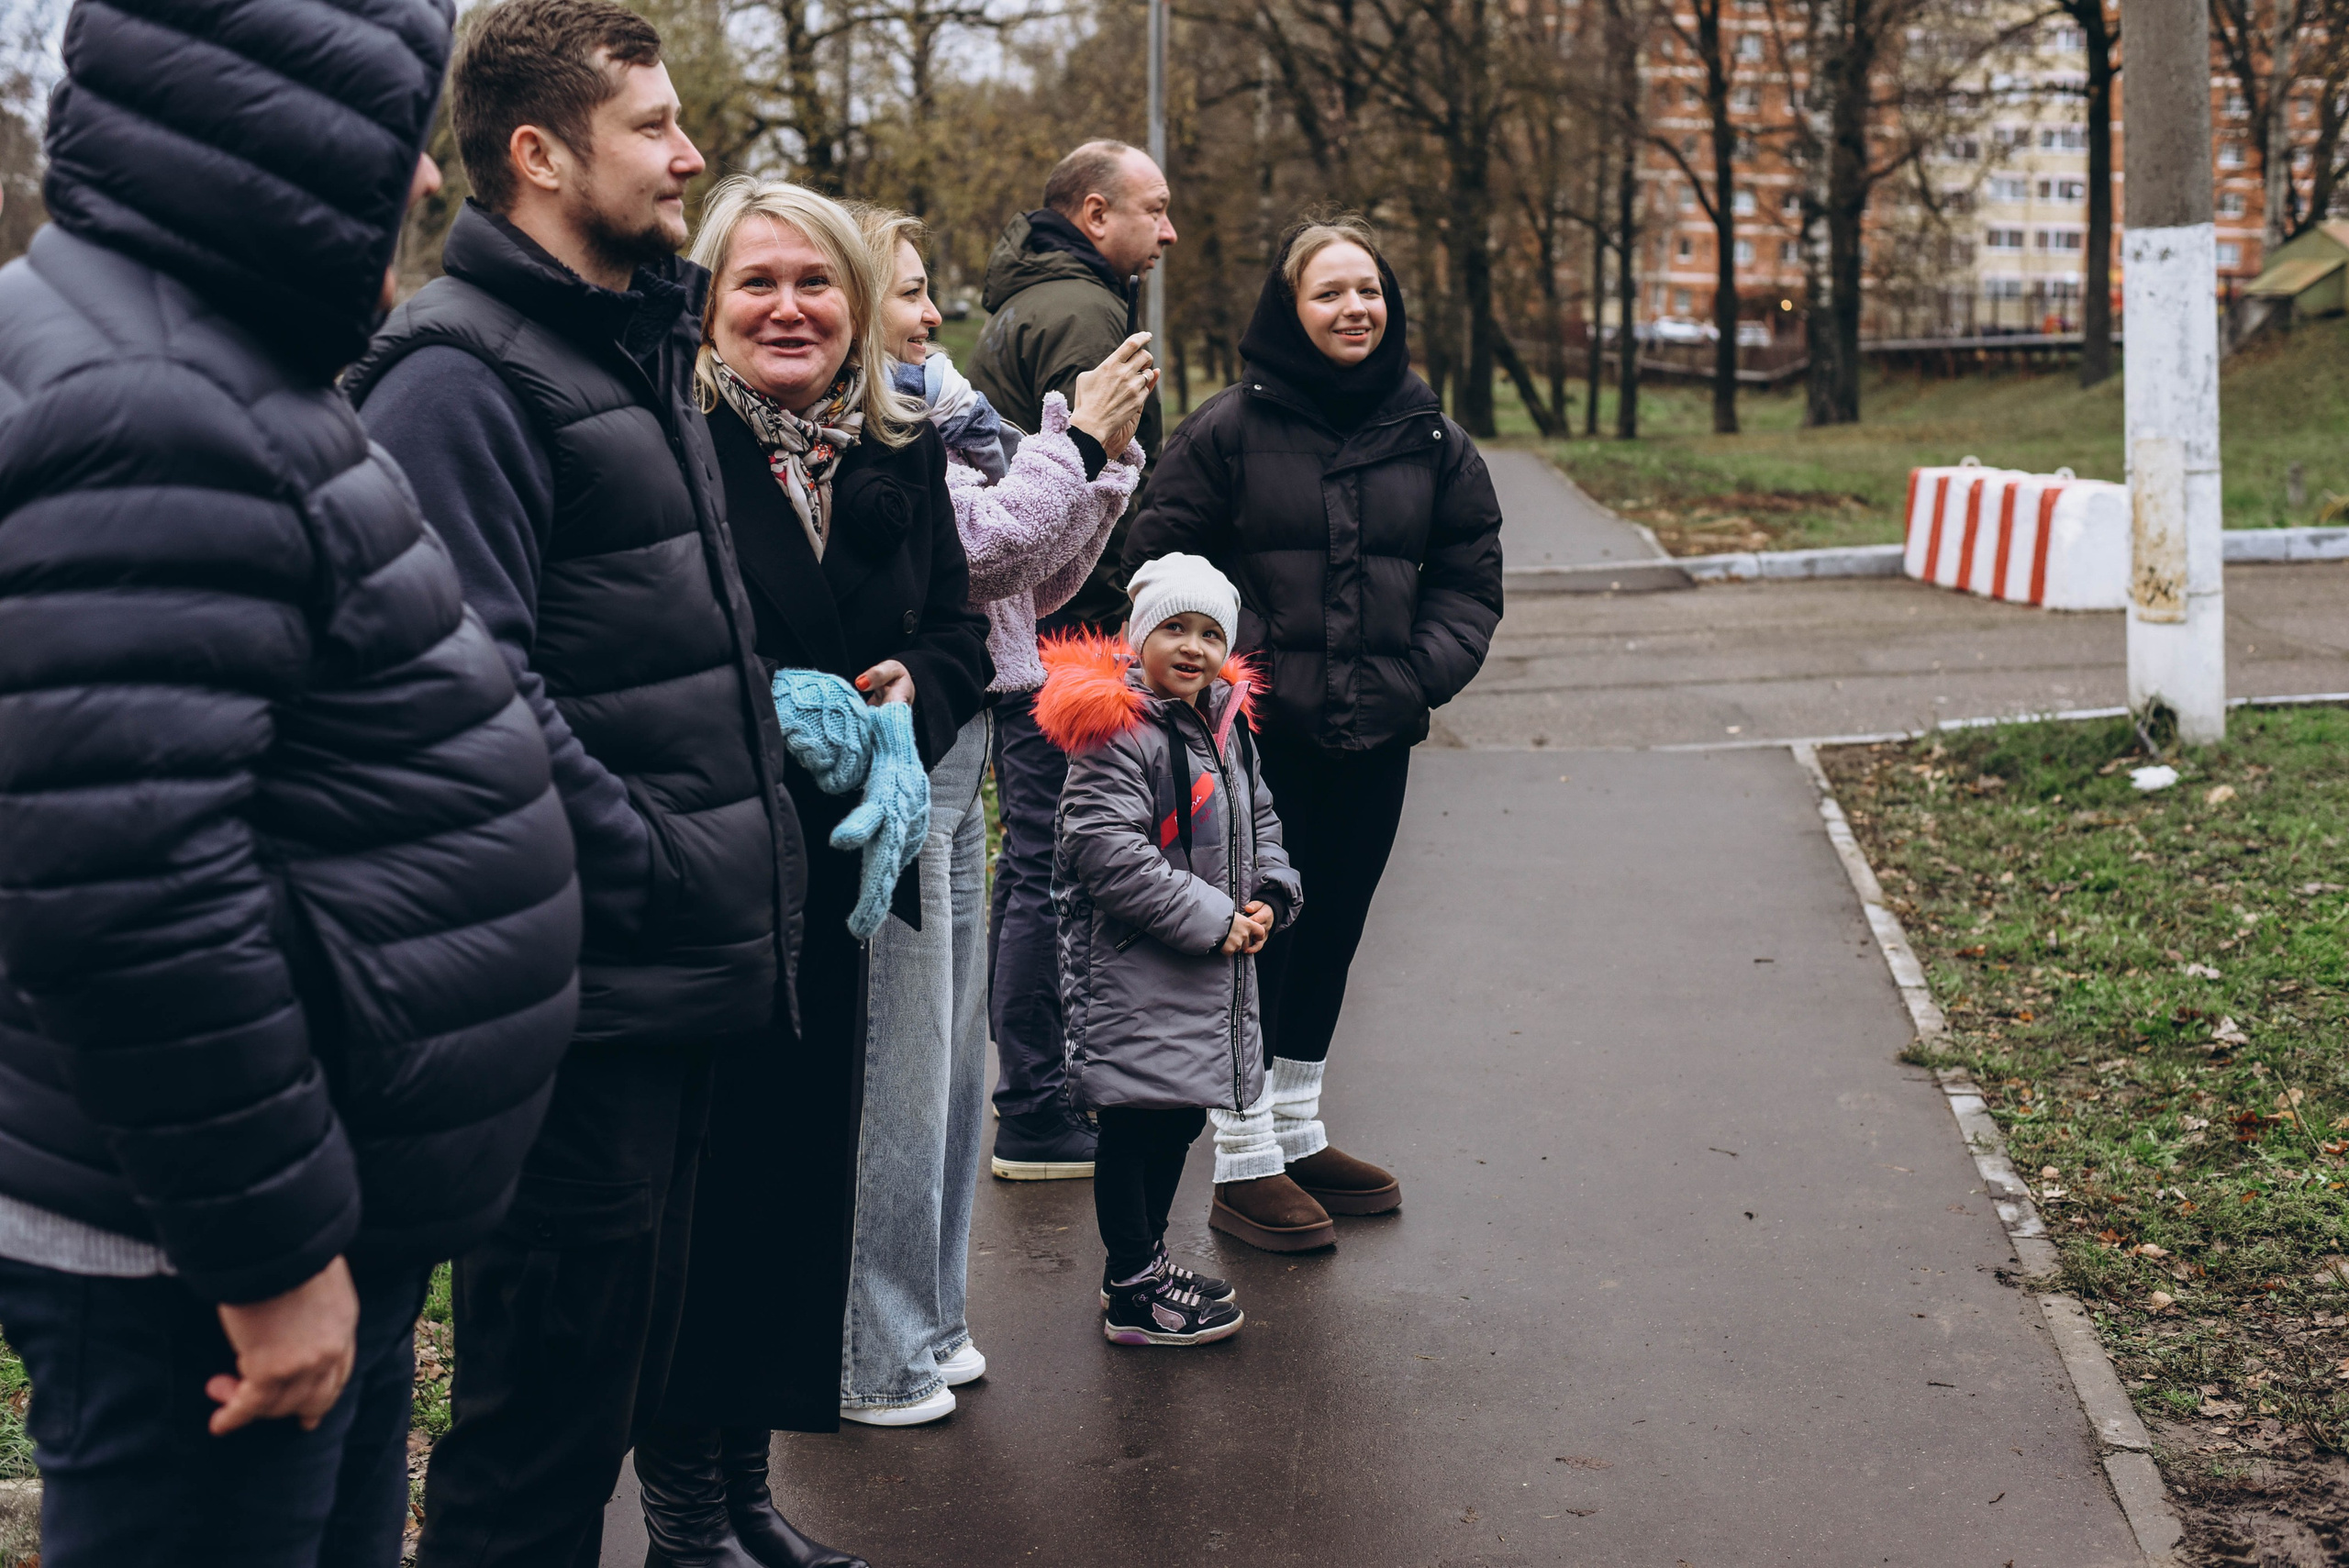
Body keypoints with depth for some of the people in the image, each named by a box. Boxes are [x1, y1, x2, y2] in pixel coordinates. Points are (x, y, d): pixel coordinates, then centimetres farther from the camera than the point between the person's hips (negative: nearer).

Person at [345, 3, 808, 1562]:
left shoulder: (639, 347, 17)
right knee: (549, 1391, 0)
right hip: (585, 984, -9)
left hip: (686, 968, 10)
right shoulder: (462, 374, -14)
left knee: (624, 1367, 19)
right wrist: (640, 865, -20)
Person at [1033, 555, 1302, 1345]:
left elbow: (1259, 824, 21)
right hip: (1135, 974, -9)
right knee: (1137, 1124, 0)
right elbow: (1109, 852, -24)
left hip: (1211, 970, 9)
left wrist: (1268, 897, 1)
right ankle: (1132, 1292, 10)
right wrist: (1212, 918, -21)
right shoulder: (1117, 731, -18)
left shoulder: (1225, 725, 11)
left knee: (1182, 1116, 18)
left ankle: (1143, 1258, 33)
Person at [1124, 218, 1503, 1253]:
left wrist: (1418, 677, -4)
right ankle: (1243, 1165, 8)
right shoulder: (1229, 430, -6)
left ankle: (1300, 1135, 31)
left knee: (1332, 933, 15)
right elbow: (1164, 563, -6)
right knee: (1253, 933, -1)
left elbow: (1470, 574, 11)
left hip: (1375, 738, 5)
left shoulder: (1430, 440, 7)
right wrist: (1252, 666, -14)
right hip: (1259, 736, -5)